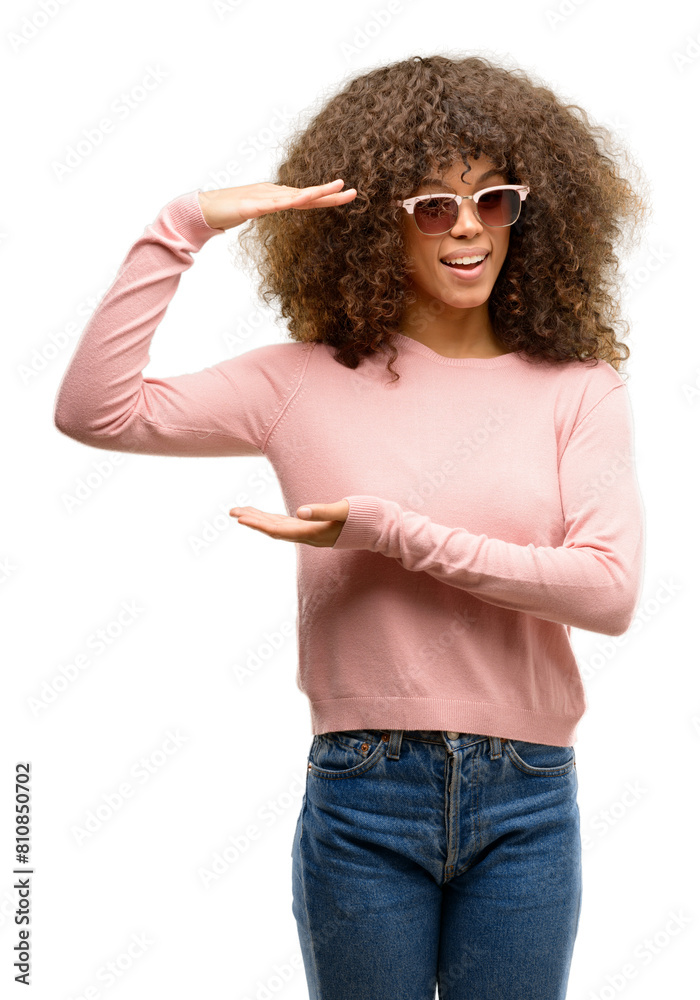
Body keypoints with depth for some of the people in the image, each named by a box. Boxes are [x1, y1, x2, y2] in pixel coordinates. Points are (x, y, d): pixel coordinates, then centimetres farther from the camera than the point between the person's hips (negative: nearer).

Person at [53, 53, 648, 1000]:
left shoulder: (576, 387, -1)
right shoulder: (310, 380, 0)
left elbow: (610, 590, -12)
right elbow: (94, 409, -8)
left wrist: (399, 536, -17)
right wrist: (184, 227, -11)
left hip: (526, 807, 1)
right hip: (360, 794, 0)